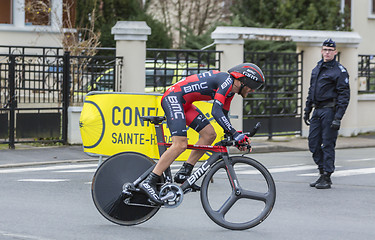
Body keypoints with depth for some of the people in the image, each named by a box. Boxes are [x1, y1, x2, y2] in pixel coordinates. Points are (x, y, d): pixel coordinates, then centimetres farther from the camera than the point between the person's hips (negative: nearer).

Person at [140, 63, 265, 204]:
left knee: (210, 134, 5)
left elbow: (224, 117, 22)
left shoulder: (230, 91, 14)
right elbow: (216, 111, -24)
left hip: (184, 103, 10)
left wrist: (236, 140, 15)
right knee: (180, 144, -20)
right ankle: (149, 182, -22)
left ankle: (184, 173, 7)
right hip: (173, 98, -10)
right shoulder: (227, 80, -16)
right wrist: (235, 134, -24)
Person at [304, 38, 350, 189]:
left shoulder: (339, 71, -7)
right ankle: (322, 173, 18)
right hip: (317, 110, 7)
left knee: (328, 144, -5)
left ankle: (327, 178, 0)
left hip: (330, 110, -7)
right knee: (313, 143, 7)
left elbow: (344, 96, -11)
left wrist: (338, 118, -18)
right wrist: (307, 111, 20)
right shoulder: (317, 68, 16)